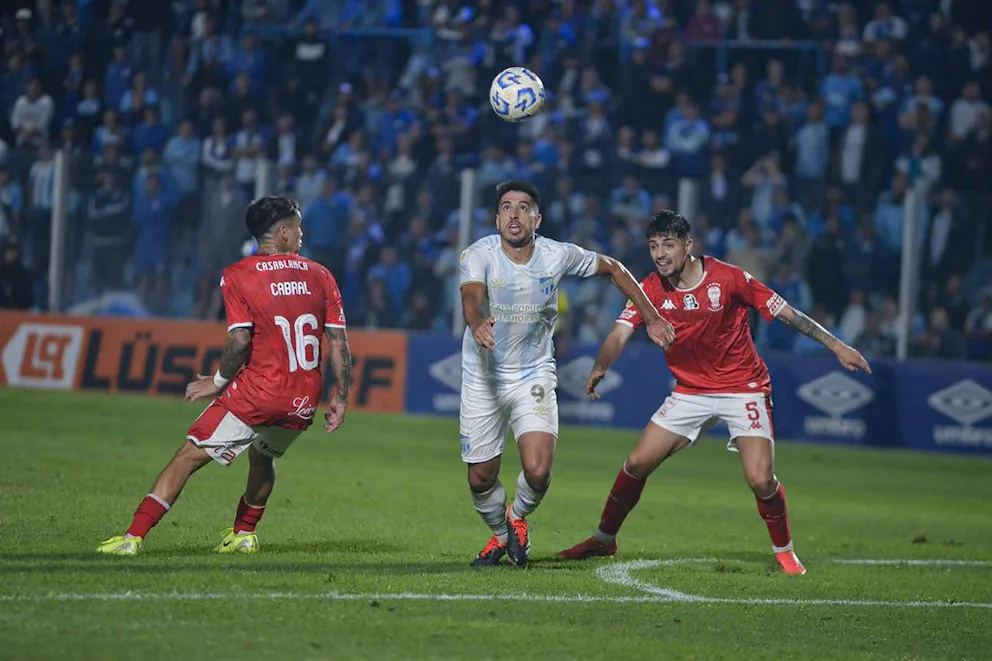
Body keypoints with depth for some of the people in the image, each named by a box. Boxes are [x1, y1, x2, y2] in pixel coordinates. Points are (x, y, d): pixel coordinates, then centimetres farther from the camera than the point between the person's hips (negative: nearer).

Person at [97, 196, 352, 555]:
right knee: (262, 458, 32)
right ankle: (243, 534, 39)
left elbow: (240, 340, -13)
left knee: (189, 456, -1)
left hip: (259, 391, -4)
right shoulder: (320, 276, 7)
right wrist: (340, 396, 11)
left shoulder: (237, 276, -4)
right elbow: (339, 342, 5)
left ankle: (134, 535, -7)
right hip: (304, 402, 4)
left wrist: (217, 382, 1)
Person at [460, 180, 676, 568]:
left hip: (534, 376, 0)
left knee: (538, 470, -18)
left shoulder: (558, 256, -10)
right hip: (482, 379, 0)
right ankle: (501, 534, 37)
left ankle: (519, 516, 17)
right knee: (480, 478, 5)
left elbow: (613, 269, 7)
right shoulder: (479, 255, -16)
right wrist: (477, 323, -60)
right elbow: (471, 296, -37)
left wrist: (652, 318, 5)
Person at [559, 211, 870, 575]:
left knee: (760, 479, -18)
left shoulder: (728, 278, -17)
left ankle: (784, 550, 7)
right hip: (691, 390, 4)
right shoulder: (650, 289, -8)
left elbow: (785, 313, -10)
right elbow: (620, 334, -19)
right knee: (637, 463, -1)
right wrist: (599, 368, -40)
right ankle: (604, 538, 20)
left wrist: (836, 345, -10)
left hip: (744, 387, -4)